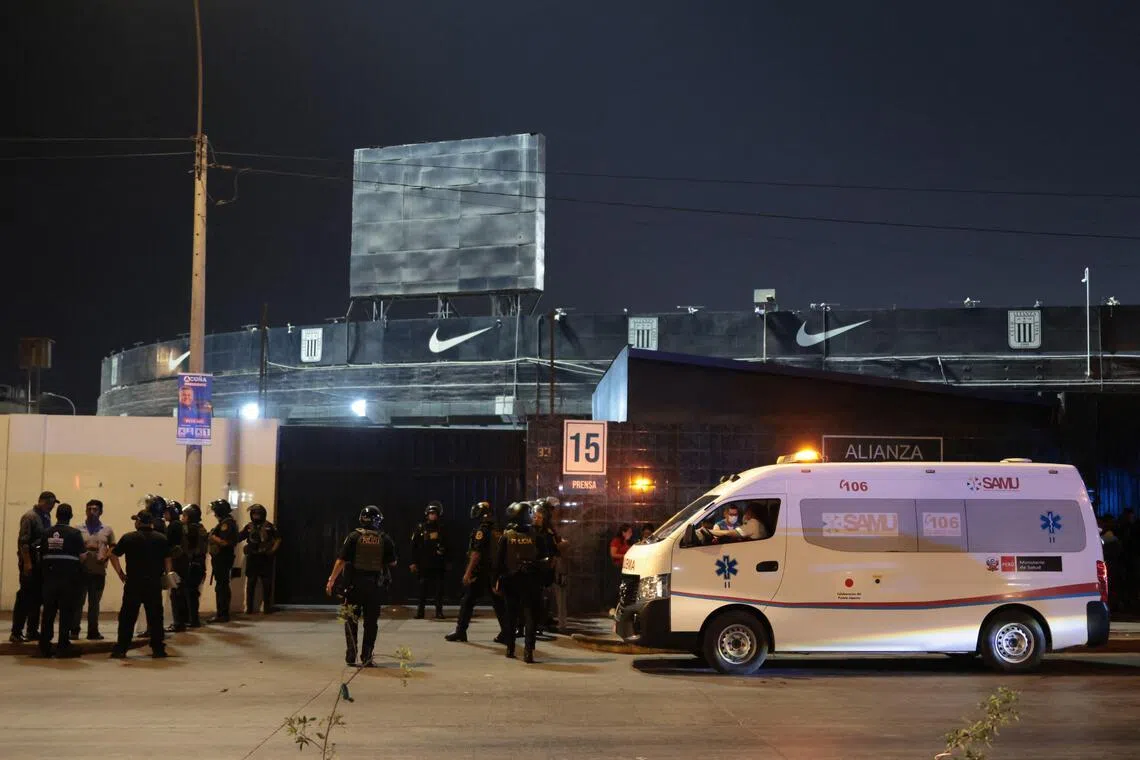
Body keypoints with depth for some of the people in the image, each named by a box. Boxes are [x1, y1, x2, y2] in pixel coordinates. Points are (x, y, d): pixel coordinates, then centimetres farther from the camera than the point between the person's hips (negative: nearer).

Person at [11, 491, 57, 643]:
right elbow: (23, 542, -16)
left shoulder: (46, 517, 13)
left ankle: (33, 631, 14)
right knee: (25, 597, -7)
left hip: (41, 563, 8)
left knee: (37, 597, 9)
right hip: (30, 562, -8)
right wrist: (27, 562, -21)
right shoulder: (29, 516, -10)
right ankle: (16, 632, -4)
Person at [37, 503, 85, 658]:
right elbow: (81, 555, -4)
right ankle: (63, 646, -1)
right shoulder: (75, 534, -7)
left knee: (48, 611, 9)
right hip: (69, 577, -4)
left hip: (50, 576, 4)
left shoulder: (47, 534, 3)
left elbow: (41, 556, 4)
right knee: (66, 612, 1)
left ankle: (44, 646, 11)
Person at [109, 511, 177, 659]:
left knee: (127, 617, 4)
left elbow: (113, 555, -2)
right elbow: (167, 559, 2)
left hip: (133, 582, -1)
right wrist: (167, 574, 10)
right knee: (155, 616, 8)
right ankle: (158, 648, 8)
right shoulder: (162, 539, 4)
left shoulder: (128, 538, 0)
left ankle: (121, 649, 2)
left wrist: (120, 573, 3)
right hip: (155, 583, 1)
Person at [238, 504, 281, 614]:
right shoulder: (249, 527, 7)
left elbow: (278, 540, -1)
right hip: (252, 558, 2)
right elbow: (238, 538, 3)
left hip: (265, 558, -2)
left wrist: (272, 551, -11)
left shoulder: (269, 527, 1)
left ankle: (266, 606, 10)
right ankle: (249, 607, 8)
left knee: (266, 584, 3)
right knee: (250, 584, 3)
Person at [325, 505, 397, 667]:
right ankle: (366, 658, 6)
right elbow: (392, 563, 6)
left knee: (351, 620, 11)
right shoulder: (385, 540, -2)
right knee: (371, 622, 8)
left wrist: (331, 580, -3)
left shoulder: (354, 537, -6)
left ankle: (351, 656, 6)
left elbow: (341, 561, -9)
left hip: (354, 584, -1)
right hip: (375, 586, 1)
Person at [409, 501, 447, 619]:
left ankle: (439, 611, 6)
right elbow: (414, 547, 2)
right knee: (422, 588, 2)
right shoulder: (420, 528, 3)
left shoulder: (442, 529, 8)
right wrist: (413, 562, -3)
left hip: (438, 565, 1)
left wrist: (447, 562, 8)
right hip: (424, 564, -1)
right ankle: (420, 611, 8)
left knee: (439, 588, 1)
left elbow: (447, 547, 12)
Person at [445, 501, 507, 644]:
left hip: (480, 573, -7)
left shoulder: (481, 530, -12)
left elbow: (476, 553, -17)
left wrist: (468, 572, -17)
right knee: (498, 602, 7)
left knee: (467, 601, 3)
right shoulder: (498, 532, 10)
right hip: (495, 572, 7)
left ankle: (460, 631, 7)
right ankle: (505, 633, 4)